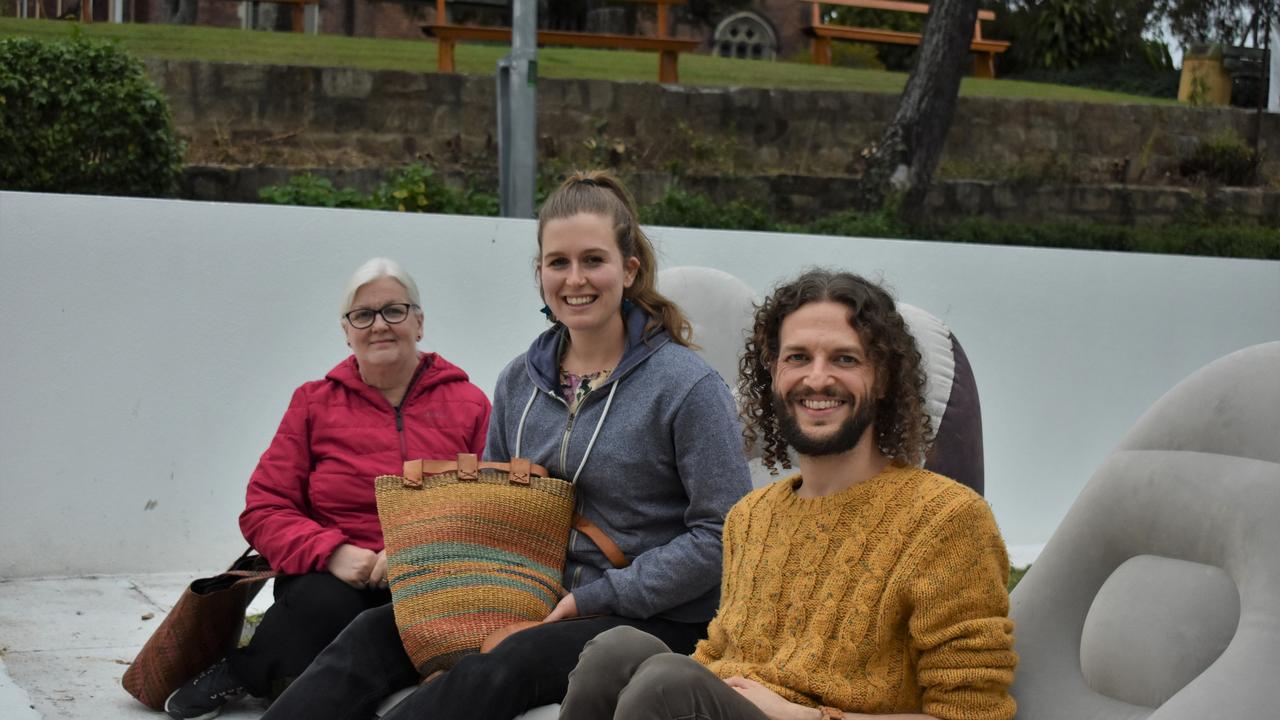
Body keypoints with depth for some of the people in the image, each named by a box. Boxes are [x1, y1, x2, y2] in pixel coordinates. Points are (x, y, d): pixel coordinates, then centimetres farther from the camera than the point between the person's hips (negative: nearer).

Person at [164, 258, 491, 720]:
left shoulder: (469, 405, 10)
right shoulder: (314, 403, 11)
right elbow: (263, 511, 6)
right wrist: (330, 552, -15)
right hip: (329, 579, -1)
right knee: (326, 604, -37)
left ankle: (244, 673, -11)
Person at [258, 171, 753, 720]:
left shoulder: (687, 385, -10)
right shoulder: (520, 381, 10)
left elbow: (724, 534, -14)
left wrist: (593, 599, -16)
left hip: (660, 621, -6)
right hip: (540, 605, 6)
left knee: (500, 670, -34)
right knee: (375, 633, -14)